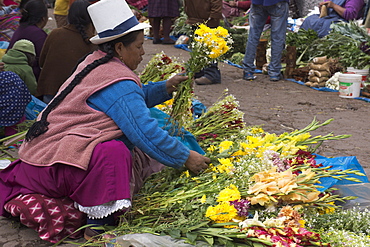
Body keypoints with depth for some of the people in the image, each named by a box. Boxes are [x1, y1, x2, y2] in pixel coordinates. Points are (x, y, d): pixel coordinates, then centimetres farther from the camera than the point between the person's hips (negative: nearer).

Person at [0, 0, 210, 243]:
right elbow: (146, 133, -21)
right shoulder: (119, 83, -19)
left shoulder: (95, 63, 11)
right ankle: (98, 225, -20)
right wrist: (186, 157, -11)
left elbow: (133, 98, 24)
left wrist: (166, 87, 14)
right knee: (114, 152, -31)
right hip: (54, 166, -11)